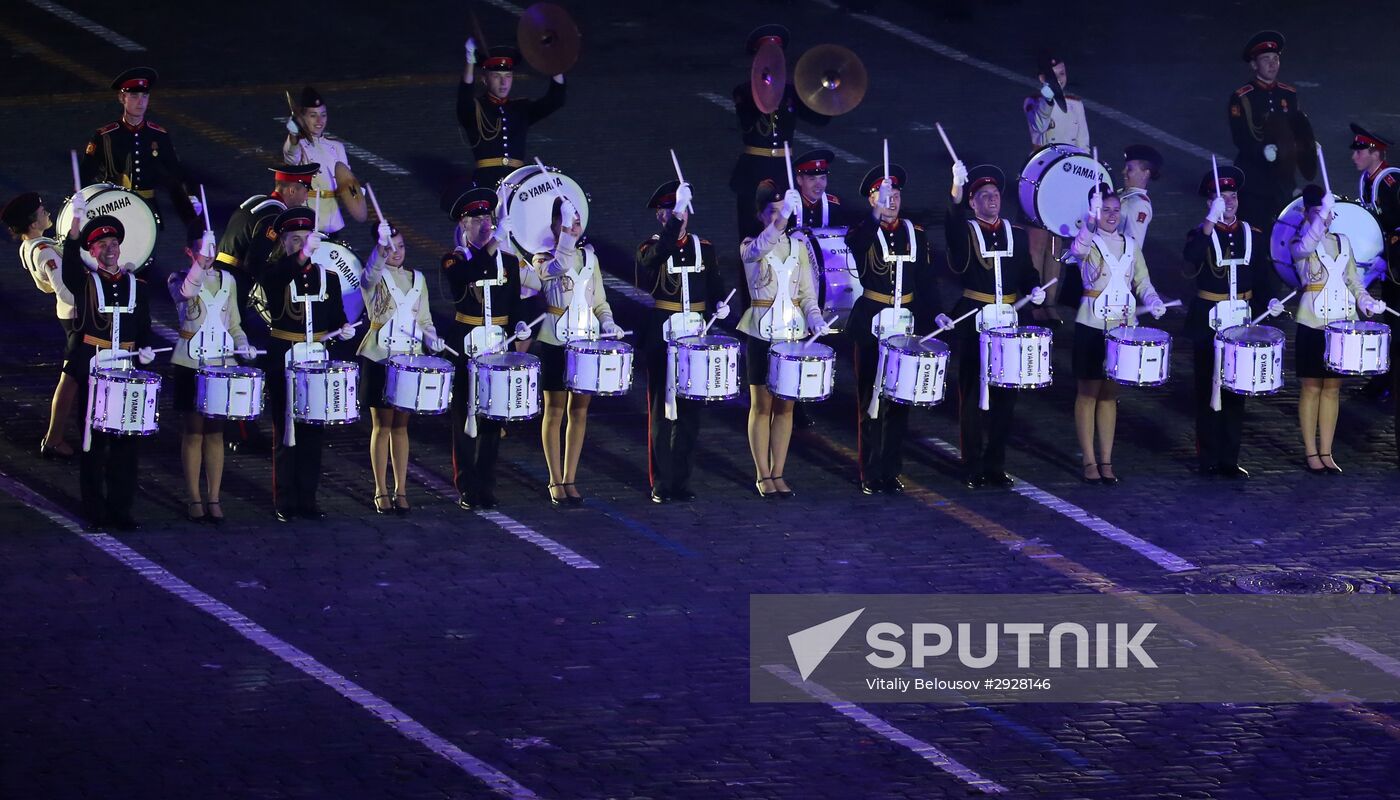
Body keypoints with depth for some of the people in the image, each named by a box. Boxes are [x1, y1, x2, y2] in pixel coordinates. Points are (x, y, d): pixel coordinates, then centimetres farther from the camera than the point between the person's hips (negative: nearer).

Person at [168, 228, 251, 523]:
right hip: (189, 365, -3)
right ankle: (194, 499, 6)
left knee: (215, 432, 5)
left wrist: (242, 344, -1)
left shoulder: (227, 280, 11)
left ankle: (213, 499, 10)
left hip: (222, 363, 3)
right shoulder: (179, 278, -2)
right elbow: (186, 291, -28)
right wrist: (200, 260, -39)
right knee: (193, 432, 0)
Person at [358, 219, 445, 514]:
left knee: (401, 425, 7)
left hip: (411, 360, 4)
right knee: (382, 424, 0)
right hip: (379, 360, -4)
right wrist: (381, 245, -46)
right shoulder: (374, 279, -2)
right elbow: (371, 272, -28)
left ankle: (401, 490, 11)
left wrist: (431, 338, -4)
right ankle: (381, 492, 6)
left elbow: (425, 320, 17)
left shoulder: (417, 279, 13)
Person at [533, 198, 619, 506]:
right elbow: (556, 269, -28)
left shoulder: (589, 257, 11)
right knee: (555, 409, 0)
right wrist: (565, 244, -29)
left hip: (586, 341, 4)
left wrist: (607, 323, -2)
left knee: (579, 410, 5)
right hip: (554, 342, -4)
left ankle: (570, 479, 13)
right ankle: (556, 481, 7)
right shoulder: (543, 258, -3)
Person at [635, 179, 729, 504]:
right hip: (662, 337, -3)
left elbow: (715, 285, 16)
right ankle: (661, 484, 4)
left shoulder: (704, 248, 10)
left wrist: (720, 304, -5)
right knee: (661, 409, -1)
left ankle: (682, 481, 12)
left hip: (695, 336, 3)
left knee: (690, 408, 5)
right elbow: (659, 253, -27)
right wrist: (676, 218, -31)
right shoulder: (650, 248, -2)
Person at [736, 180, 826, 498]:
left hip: (793, 333, 3)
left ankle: (778, 473, 13)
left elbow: (807, 293, 9)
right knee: (762, 405, 1)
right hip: (761, 334, -3)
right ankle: (763, 475, 8)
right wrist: (783, 218, -47)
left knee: (785, 406, 6)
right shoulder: (750, 246, -4)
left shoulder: (798, 247, 8)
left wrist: (814, 317, -12)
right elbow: (760, 248, -30)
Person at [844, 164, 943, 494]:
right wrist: (877, 214, -41)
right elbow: (855, 243, -29)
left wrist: (934, 313, -3)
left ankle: (892, 471, 15)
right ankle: (871, 475, 4)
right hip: (871, 325, -4)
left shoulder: (916, 234, 9)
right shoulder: (863, 232, -3)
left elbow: (926, 279, 10)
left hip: (906, 324, 4)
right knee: (871, 398, 0)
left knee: (900, 399, 7)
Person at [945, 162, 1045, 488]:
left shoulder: (1017, 235, 12)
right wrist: (957, 187, -41)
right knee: (972, 394, -1)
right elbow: (953, 221, -24)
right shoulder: (963, 232, -1)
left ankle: (996, 466, 14)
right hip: (974, 324, -4)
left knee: (1005, 395, 6)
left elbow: (1027, 272, 17)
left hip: (1009, 323, 4)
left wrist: (1034, 289, -6)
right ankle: (973, 470, 5)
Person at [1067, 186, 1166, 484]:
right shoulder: (1089, 242, -6)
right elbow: (1078, 249, -31)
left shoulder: (1131, 244, 10)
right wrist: (1091, 220, -47)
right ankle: (1089, 462, 5)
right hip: (1092, 327, -4)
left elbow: (1142, 282, 11)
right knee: (1089, 392, 1)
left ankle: (1106, 460, 14)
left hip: (1123, 327, 4)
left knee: (1110, 393, 10)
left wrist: (1153, 302, -10)